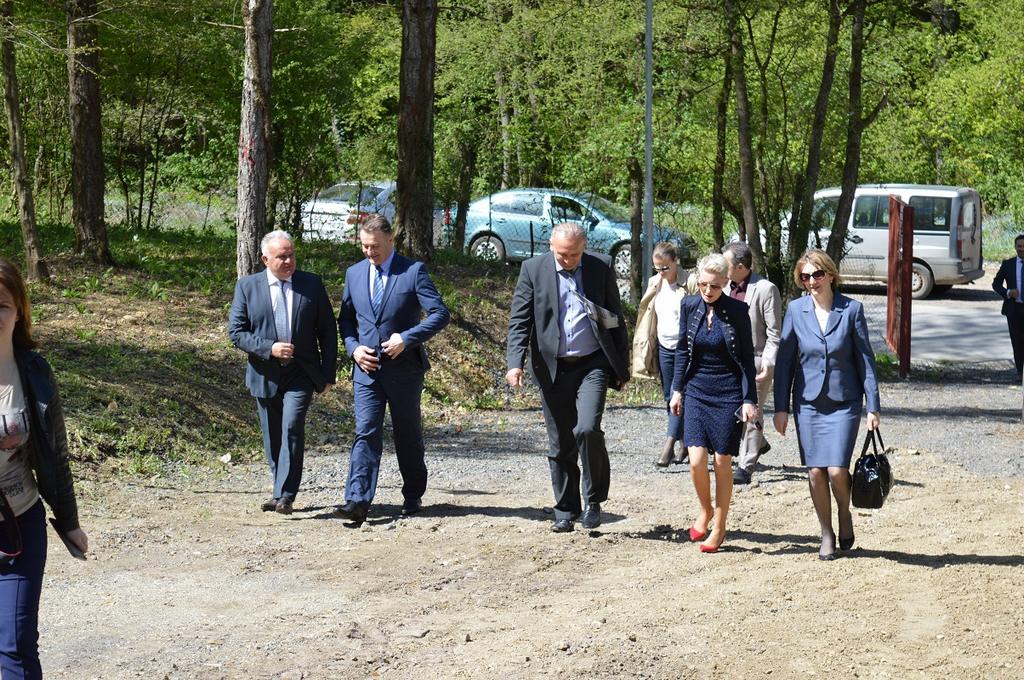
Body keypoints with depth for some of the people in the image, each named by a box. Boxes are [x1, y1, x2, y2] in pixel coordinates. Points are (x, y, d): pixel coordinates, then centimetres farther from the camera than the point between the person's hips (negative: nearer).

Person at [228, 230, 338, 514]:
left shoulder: (312, 284, 2)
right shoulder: (247, 286, 1)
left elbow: (328, 331, 6)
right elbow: (236, 332, -2)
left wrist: (329, 373, 3)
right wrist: (269, 348, -16)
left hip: (301, 374, -2)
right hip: (265, 375, 2)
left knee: (292, 427, -18)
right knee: (272, 437, 9)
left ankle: (285, 496, -17)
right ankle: (280, 490, 24)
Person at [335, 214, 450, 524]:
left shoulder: (414, 271, -6)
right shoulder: (354, 273, 8)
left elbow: (440, 314, -10)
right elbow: (345, 319, 16)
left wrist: (407, 338, -19)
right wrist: (354, 348, -2)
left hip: (404, 368, -2)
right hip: (366, 368, 2)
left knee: (408, 435, 9)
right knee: (366, 433, -9)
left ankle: (413, 497, 24)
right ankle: (357, 502, -17)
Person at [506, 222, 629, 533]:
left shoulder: (601, 267, 2)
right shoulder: (533, 269, 0)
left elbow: (616, 318, 8)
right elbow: (519, 320, -2)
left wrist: (622, 367, 7)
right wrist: (515, 363, -15)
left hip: (592, 365, -1)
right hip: (552, 368, 1)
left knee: (587, 429, -18)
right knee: (560, 444, 5)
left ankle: (593, 500, 1)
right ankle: (566, 510, 17)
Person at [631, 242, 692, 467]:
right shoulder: (655, 284, 8)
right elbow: (647, 314, 19)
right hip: (664, 347, 6)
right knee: (670, 398, 9)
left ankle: (668, 446, -17)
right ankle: (684, 444, 19)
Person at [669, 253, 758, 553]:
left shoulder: (737, 310, -8)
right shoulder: (689, 306, 0)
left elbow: (747, 357, -4)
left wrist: (749, 399, -7)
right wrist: (677, 389, 7)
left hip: (728, 394, -2)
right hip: (696, 392, 2)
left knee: (722, 462, 2)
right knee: (696, 461, -7)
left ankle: (719, 527, 16)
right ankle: (705, 511, 21)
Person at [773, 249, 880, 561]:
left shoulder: (851, 309, -4)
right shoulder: (796, 310, 1)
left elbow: (865, 359, -1)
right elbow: (784, 361, 5)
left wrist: (873, 407, -3)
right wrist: (781, 407, 2)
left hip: (844, 403, -2)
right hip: (808, 403, 2)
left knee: (836, 470, -11)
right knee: (815, 472, 2)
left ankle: (845, 514, 19)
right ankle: (826, 535, 18)